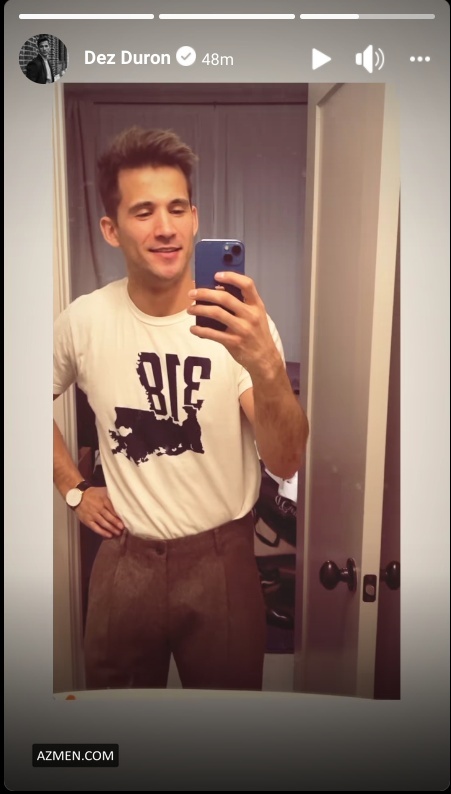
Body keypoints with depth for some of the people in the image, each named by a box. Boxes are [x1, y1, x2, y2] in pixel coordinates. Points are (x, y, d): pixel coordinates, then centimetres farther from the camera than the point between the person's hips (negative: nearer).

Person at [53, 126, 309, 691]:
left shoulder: (240, 324, -14)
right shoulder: (83, 322, -9)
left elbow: (285, 463, -24)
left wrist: (266, 367, -43)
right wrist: (73, 489, 3)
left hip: (222, 557, -1)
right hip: (125, 557, 2)